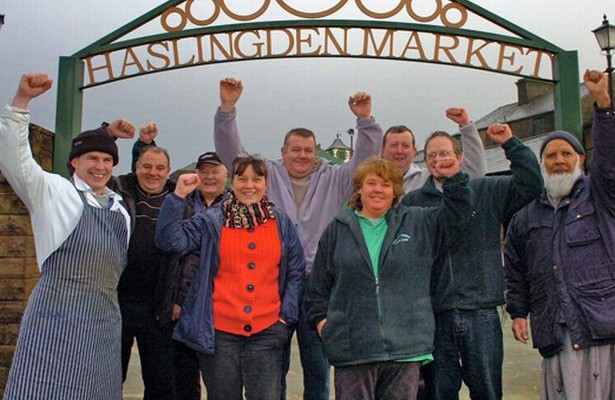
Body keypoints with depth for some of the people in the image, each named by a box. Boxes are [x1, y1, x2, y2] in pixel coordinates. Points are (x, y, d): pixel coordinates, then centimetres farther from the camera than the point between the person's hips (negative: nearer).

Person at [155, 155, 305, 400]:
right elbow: (169, 240, -8)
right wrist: (178, 197, -14)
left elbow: (295, 273, 11)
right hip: (219, 332, -1)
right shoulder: (211, 221, 3)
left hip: (266, 332, 1)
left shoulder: (282, 224, 8)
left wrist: (287, 316, 3)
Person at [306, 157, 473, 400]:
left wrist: (453, 177, -3)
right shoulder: (337, 229, 8)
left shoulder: (418, 224, 10)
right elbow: (319, 284, 11)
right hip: (352, 348, -1)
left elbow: (458, 214, 8)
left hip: (406, 346, 1)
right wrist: (321, 318, 3)